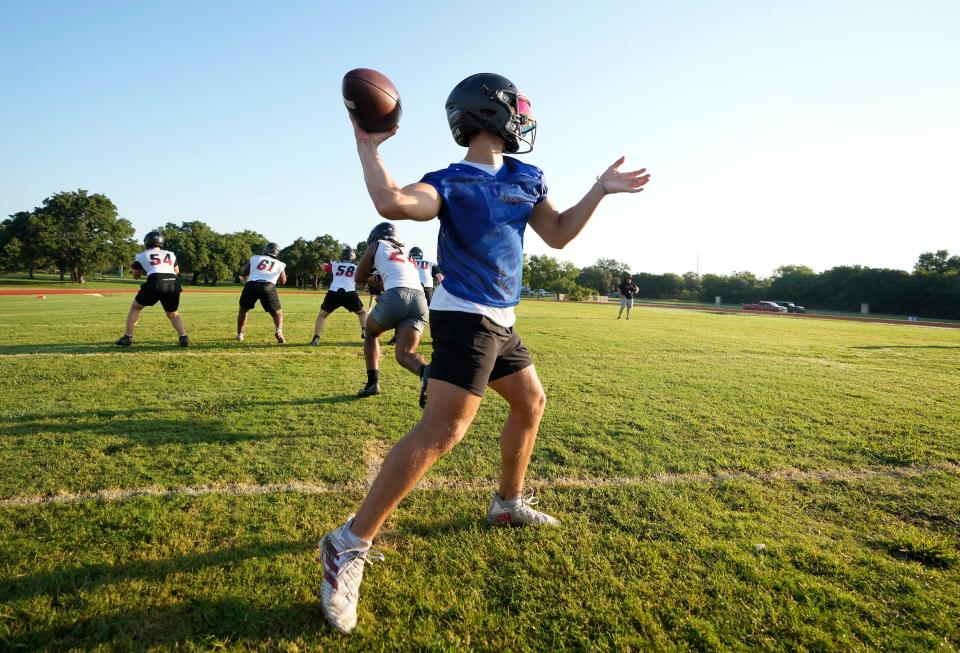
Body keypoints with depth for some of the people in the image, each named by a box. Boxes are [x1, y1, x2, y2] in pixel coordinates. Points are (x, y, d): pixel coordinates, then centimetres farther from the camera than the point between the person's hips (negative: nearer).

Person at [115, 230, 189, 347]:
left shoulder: (142, 256, 16)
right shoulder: (170, 254, 23)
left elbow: (136, 276, 27)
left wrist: (135, 267, 46)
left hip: (156, 282, -3)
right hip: (173, 282, 3)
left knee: (135, 308, 20)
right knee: (172, 314, 21)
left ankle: (128, 337, 15)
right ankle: (184, 338, 0)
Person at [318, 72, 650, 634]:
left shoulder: (526, 178, 12)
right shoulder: (450, 183, -9)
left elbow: (559, 235, 14)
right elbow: (393, 202, -29)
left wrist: (598, 191, 11)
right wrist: (368, 147, -15)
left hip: (500, 321, 9)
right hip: (466, 319, -9)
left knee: (532, 403, 20)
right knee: (442, 430, -19)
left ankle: (508, 503, 39)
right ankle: (351, 544, -9)